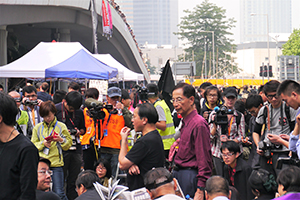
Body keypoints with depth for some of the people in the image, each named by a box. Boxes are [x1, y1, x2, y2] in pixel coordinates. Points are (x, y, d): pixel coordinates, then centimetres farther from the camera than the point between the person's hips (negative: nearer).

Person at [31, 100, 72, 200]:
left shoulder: (61, 126, 6)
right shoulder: (37, 128, 11)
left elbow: (68, 144, 4)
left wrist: (61, 140, -15)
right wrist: (43, 143, -10)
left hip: (56, 163, -2)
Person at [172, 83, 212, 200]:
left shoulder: (199, 124, -16)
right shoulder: (185, 122, 13)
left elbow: (204, 159, -18)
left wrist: (200, 190, -20)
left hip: (190, 176, -9)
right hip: (178, 172, 9)